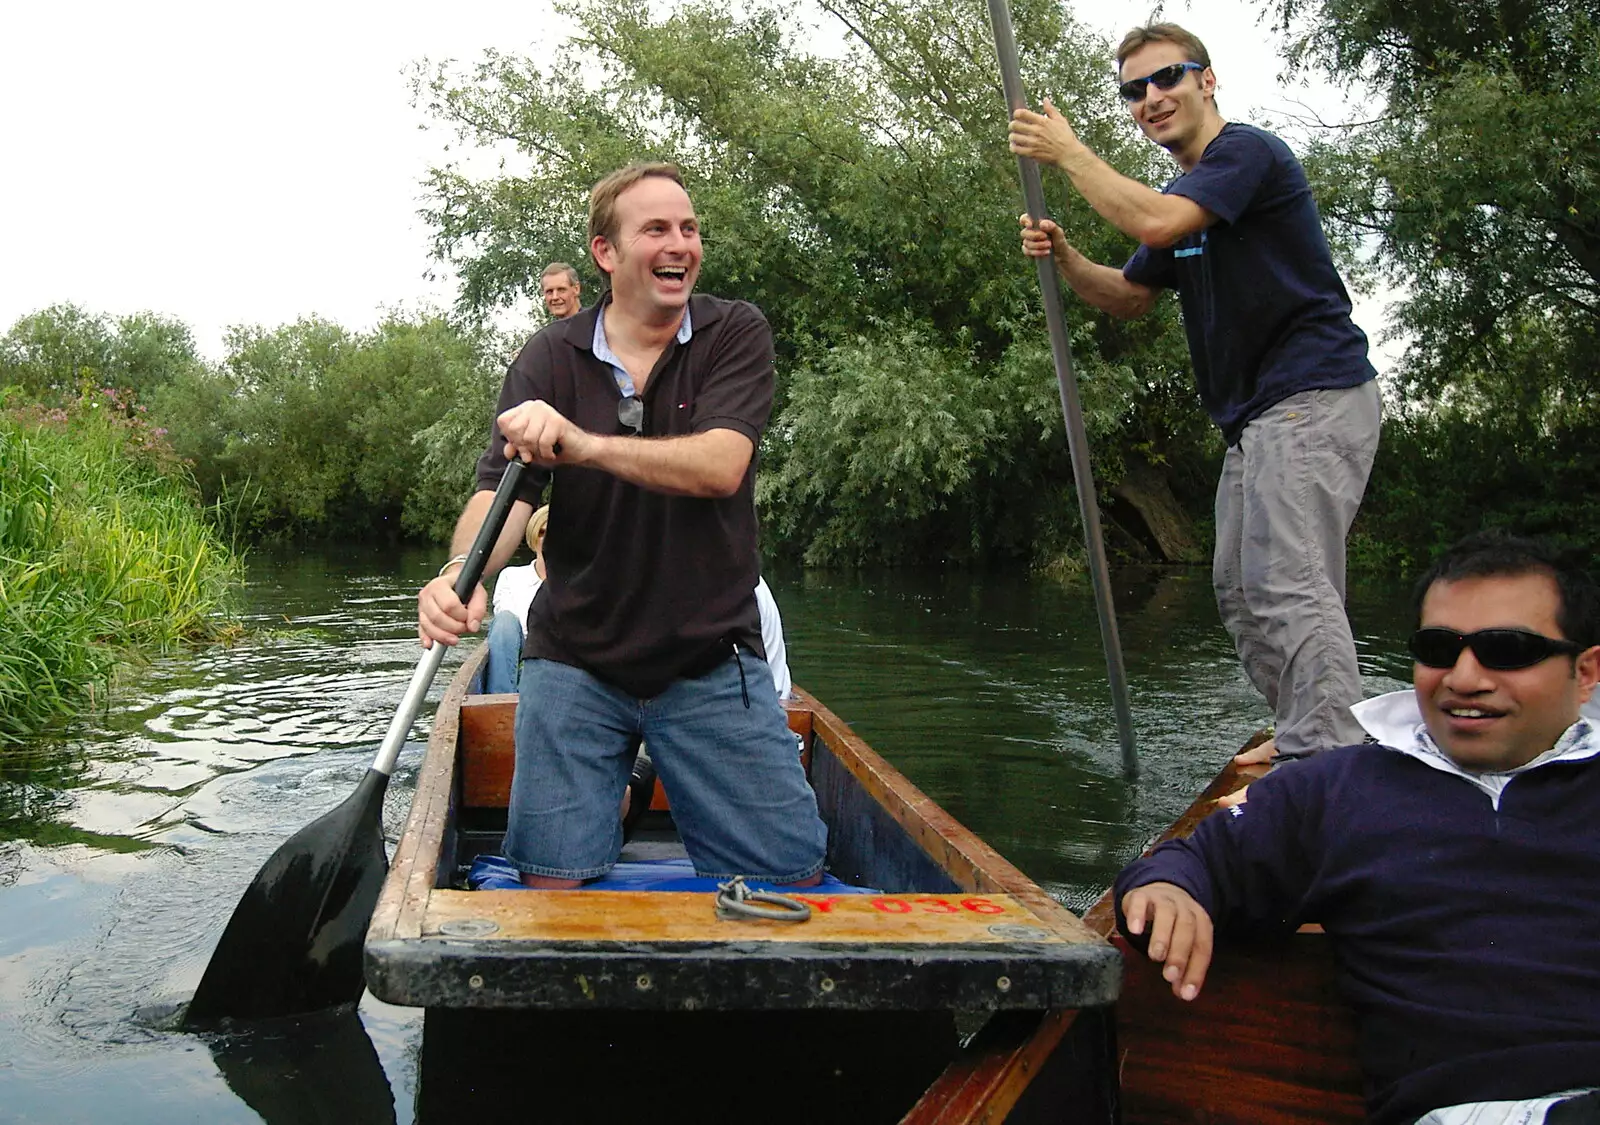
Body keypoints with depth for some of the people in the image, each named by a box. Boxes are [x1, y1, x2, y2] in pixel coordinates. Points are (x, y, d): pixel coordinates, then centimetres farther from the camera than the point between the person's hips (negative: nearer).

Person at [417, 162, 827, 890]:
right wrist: (463, 573, -34)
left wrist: (584, 445, -36)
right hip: (574, 660, 1)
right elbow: (501, 490, -11)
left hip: (711, 662, 0)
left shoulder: (735, 334, -3)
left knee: (793, 873, 0)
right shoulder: (550, 359, 0)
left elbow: (720, 466, -20)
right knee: (555, 882, -4)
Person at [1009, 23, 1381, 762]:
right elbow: (1129, 297, 22)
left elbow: (1155, 224, -25)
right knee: (1241, 592, 12)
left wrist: (1067, 152, -13)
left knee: (1289, 587, -17)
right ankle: (1309, 740, 20)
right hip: (1257, 414, 10)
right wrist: (1062, 257, 2)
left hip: (1312, 397, -10)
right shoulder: (1185, 193, 20)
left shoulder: (1247, 151, -9)